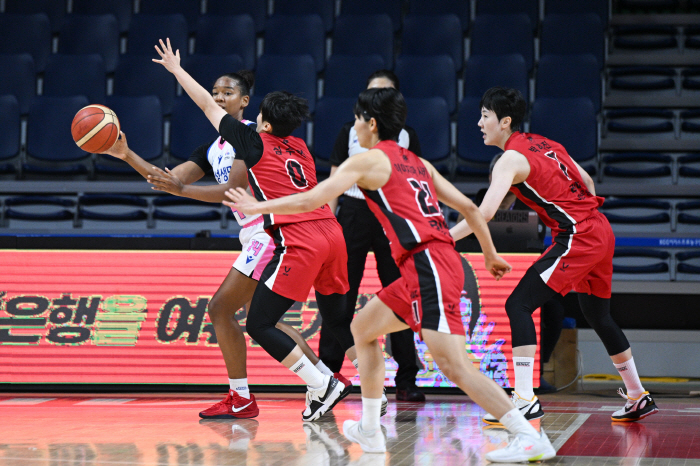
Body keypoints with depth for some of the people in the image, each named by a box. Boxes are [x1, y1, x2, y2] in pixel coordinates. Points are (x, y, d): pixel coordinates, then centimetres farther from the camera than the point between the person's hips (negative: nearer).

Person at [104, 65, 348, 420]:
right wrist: (127, 156, -1)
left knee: (221, 307, -11)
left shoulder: (251, 134, -11)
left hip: (270, 231, -10)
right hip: (256, 236, 10)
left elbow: (231, 191, -18)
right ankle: (328, 380, 26)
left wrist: (181, 189, -27)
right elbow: (169, 180, 10)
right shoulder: (212, 150, 16)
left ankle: (241, 400, -5)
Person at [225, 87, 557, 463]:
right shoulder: (417, 163, 22)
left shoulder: (367, 161, 0)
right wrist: (490, 255, 31)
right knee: (362, 328, 22)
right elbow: (468, 207, 22)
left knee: (455, 365, -15)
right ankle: (369, 431, 27)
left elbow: (309, 201, -2)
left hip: (427, 264, -9)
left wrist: (258, 207, 11)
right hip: (435, 263, 9)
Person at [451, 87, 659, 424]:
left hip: (576, 237, -9)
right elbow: (586, 181, 24)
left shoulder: (511, 158, -10)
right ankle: (638, 399, 34)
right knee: (598, 316, 23)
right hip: (600, 232, 9)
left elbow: (485, 213, -22)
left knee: (518, 305, -11)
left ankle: (525, 400, -20)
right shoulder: (543, 144, 16)